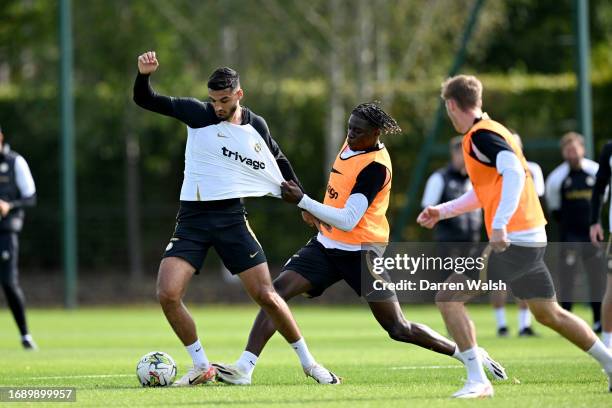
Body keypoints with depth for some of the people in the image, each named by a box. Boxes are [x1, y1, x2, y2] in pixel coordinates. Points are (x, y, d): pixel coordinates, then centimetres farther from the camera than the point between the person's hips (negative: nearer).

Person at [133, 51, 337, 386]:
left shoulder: (255, 126, 3)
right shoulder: (197, 114, -4)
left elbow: (278, 161, 22)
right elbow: (144, 101, -7)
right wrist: (144, 75, -27)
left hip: (231, 218, 0)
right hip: (192, 219, 0)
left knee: (266, 295, -4)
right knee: (167, 294, -17)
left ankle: (308, 363, 14)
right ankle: (202, 367, 1)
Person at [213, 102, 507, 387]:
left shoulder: (375, 167, -20)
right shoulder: (352, 144, 5)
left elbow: (348, 221, -26)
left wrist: (303, 201, -28)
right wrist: (317, 212, 20)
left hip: (360, 254, -8)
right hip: (326, 246, 8)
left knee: (399, 329, -3)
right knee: (277, 291, -12)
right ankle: (244, 368, -17)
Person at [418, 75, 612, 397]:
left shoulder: (480, 136, -12)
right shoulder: (491, 132, 19)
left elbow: (514, 172, -28)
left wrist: (500, 224, -34)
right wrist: (443, 210, 29)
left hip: (511, 241, -10)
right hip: (533, 240, 10)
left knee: (448, 298, -8)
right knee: (549, 313, 21)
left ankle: (477, 381, -10)